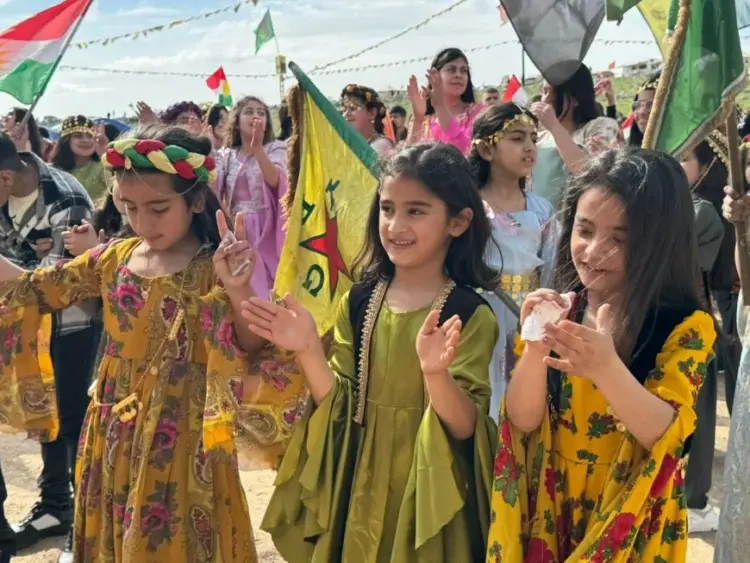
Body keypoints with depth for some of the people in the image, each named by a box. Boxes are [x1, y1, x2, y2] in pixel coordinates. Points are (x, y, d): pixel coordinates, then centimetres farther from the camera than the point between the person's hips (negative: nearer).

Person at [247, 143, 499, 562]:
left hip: (430, 494, -4)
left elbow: (464, 427, -17)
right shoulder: (359, 302, -1)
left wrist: (436, 373, -35)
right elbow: (341, 408, -1)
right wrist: (309, 351, -15)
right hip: (361, 490, 4)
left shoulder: (471, 315, -13)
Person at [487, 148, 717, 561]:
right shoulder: (558, 310, -5)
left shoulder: (685, 326, -13)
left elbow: (666, 436, -23)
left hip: (631, 522, -2)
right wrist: (536, 348, -27)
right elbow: (523, 421, -10)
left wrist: (606, 368, -38)